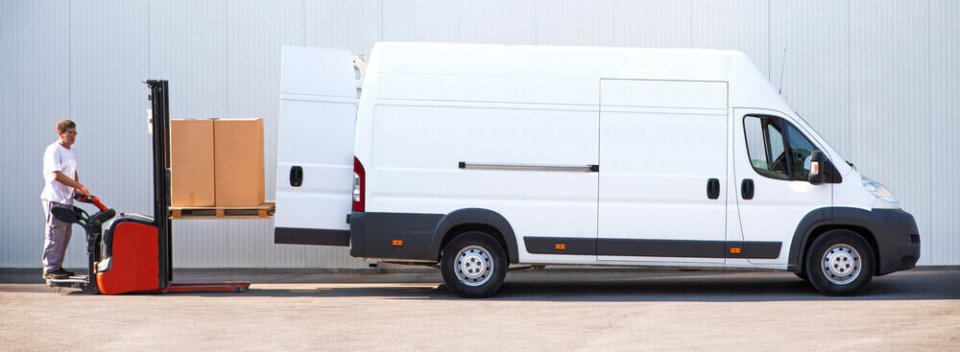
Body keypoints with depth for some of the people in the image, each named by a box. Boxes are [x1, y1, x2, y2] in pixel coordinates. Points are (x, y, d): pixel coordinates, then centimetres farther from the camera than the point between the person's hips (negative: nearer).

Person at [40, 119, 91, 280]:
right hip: (55, 199, -9)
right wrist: (79, 186, -18)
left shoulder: (71, 151, 17)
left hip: (67, 199, 9)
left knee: (65, 236, 11)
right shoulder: (54, 150, -10)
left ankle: (57, 267, 18)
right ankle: (49, 269, -6)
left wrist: (78, 189, 11)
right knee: (55, 235, -9)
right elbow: (57, 175, -19)